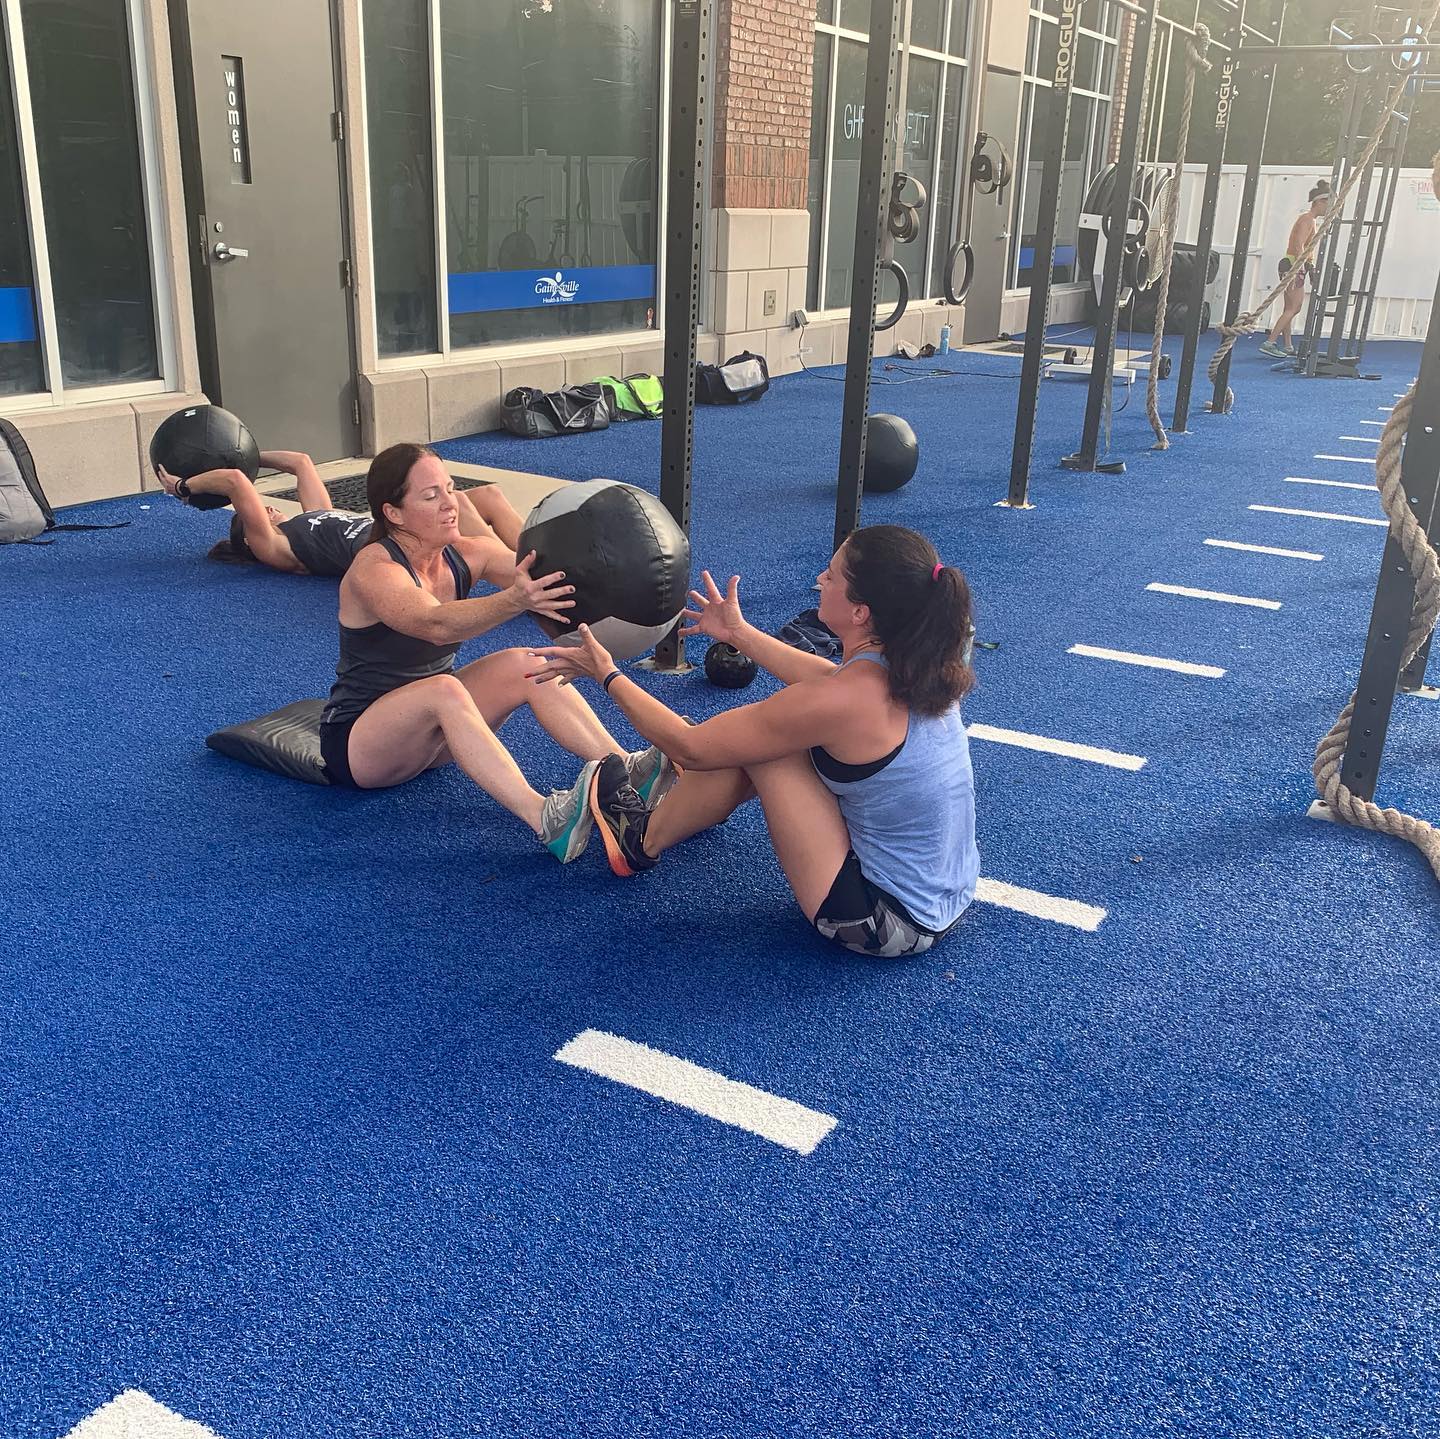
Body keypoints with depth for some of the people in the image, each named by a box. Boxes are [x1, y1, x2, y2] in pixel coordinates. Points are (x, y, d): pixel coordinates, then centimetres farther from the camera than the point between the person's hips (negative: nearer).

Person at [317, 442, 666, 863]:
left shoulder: (465, 555, -5)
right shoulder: (374, 570, -23)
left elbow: (542, 578, -20)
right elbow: (435, 625, -43)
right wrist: (514, 600, -60)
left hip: (429, 727, 6)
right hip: (356, 743, -6)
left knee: (524, 666, -17)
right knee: (443, 689, -36)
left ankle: (625, 771, -26)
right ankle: (545, 819, -50)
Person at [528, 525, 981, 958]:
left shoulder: (843, 700, -28)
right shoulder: (916, 661, -7)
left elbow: (691, 747, -15)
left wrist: (608, 675, -2)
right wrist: (740, 634, 26)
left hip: (889, 923, -8)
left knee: (751, 744, -5)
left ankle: (641, 843, 19)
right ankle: (675, 801, 39)